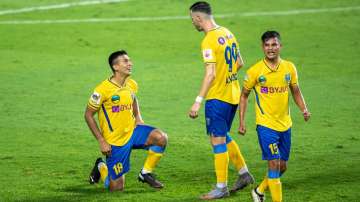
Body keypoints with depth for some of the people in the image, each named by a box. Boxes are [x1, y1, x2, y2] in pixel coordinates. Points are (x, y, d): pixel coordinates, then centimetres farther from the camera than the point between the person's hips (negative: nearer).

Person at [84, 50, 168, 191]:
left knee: (161, 138, -22)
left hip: (132, 131, 5)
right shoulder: (103, 89, -17)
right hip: (115, 141, -5)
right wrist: (101, 141, -13)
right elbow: (88, 115, -9)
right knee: (117, 188, -3)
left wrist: (138, 117, 8)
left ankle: (146, 173, -1)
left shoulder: (132, 85, 1)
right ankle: (101, 167, 31)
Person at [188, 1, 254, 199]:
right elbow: (239, 63, 15)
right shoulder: (227, 33, 8)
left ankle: (221, 188, 4)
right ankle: (243, 173, 25)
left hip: (218, 97, -9)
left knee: (218, 141, -1)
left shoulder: (209, 41, -19)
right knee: (224, 137, 22)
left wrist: (198, 101, -22)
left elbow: (210, 74, -24)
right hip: (233, 95, 9)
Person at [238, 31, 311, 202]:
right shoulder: (255, 71, -8)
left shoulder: (289, 67, 2)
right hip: (266, 125, -5)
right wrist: (241, 121, -2)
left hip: (285, 124, 5)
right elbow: (244, 95, 2)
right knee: (274, 164, -13)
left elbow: (296, 91, 13)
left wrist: (304, 109, -5)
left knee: (282, 166, 12)